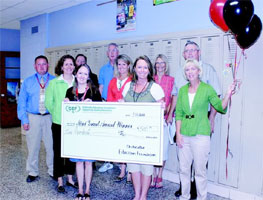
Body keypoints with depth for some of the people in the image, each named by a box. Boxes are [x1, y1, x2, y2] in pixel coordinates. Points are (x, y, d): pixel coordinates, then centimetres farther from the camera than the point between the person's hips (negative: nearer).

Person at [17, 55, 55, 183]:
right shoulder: (27, 82, 9)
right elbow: (22, 101, 7)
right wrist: (24, 119, -2)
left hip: (50, 118, -1)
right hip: (33, 118, 1)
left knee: (52, 146, 4)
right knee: (33, 147, 7)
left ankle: (53, 171, 20)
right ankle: (33, 172, 23)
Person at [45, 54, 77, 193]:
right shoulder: (54, 83, 0)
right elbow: (48, 102, 0)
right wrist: (57, 113, -2)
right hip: (59, 123, -2)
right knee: (58, 151, 5)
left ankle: (70, 178, 26)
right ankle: (60, 181, 18)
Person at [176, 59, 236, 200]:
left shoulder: (207, 89, -1)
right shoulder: (183, 90, 9)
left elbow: (220, 107, -2)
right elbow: (178, 113, 8)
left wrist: (228, 95, -19)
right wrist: (178, 133, 1)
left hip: (200, 134, -4)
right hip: (184, 134, 4)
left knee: (200, 170, 3)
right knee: (183, 168, 12)